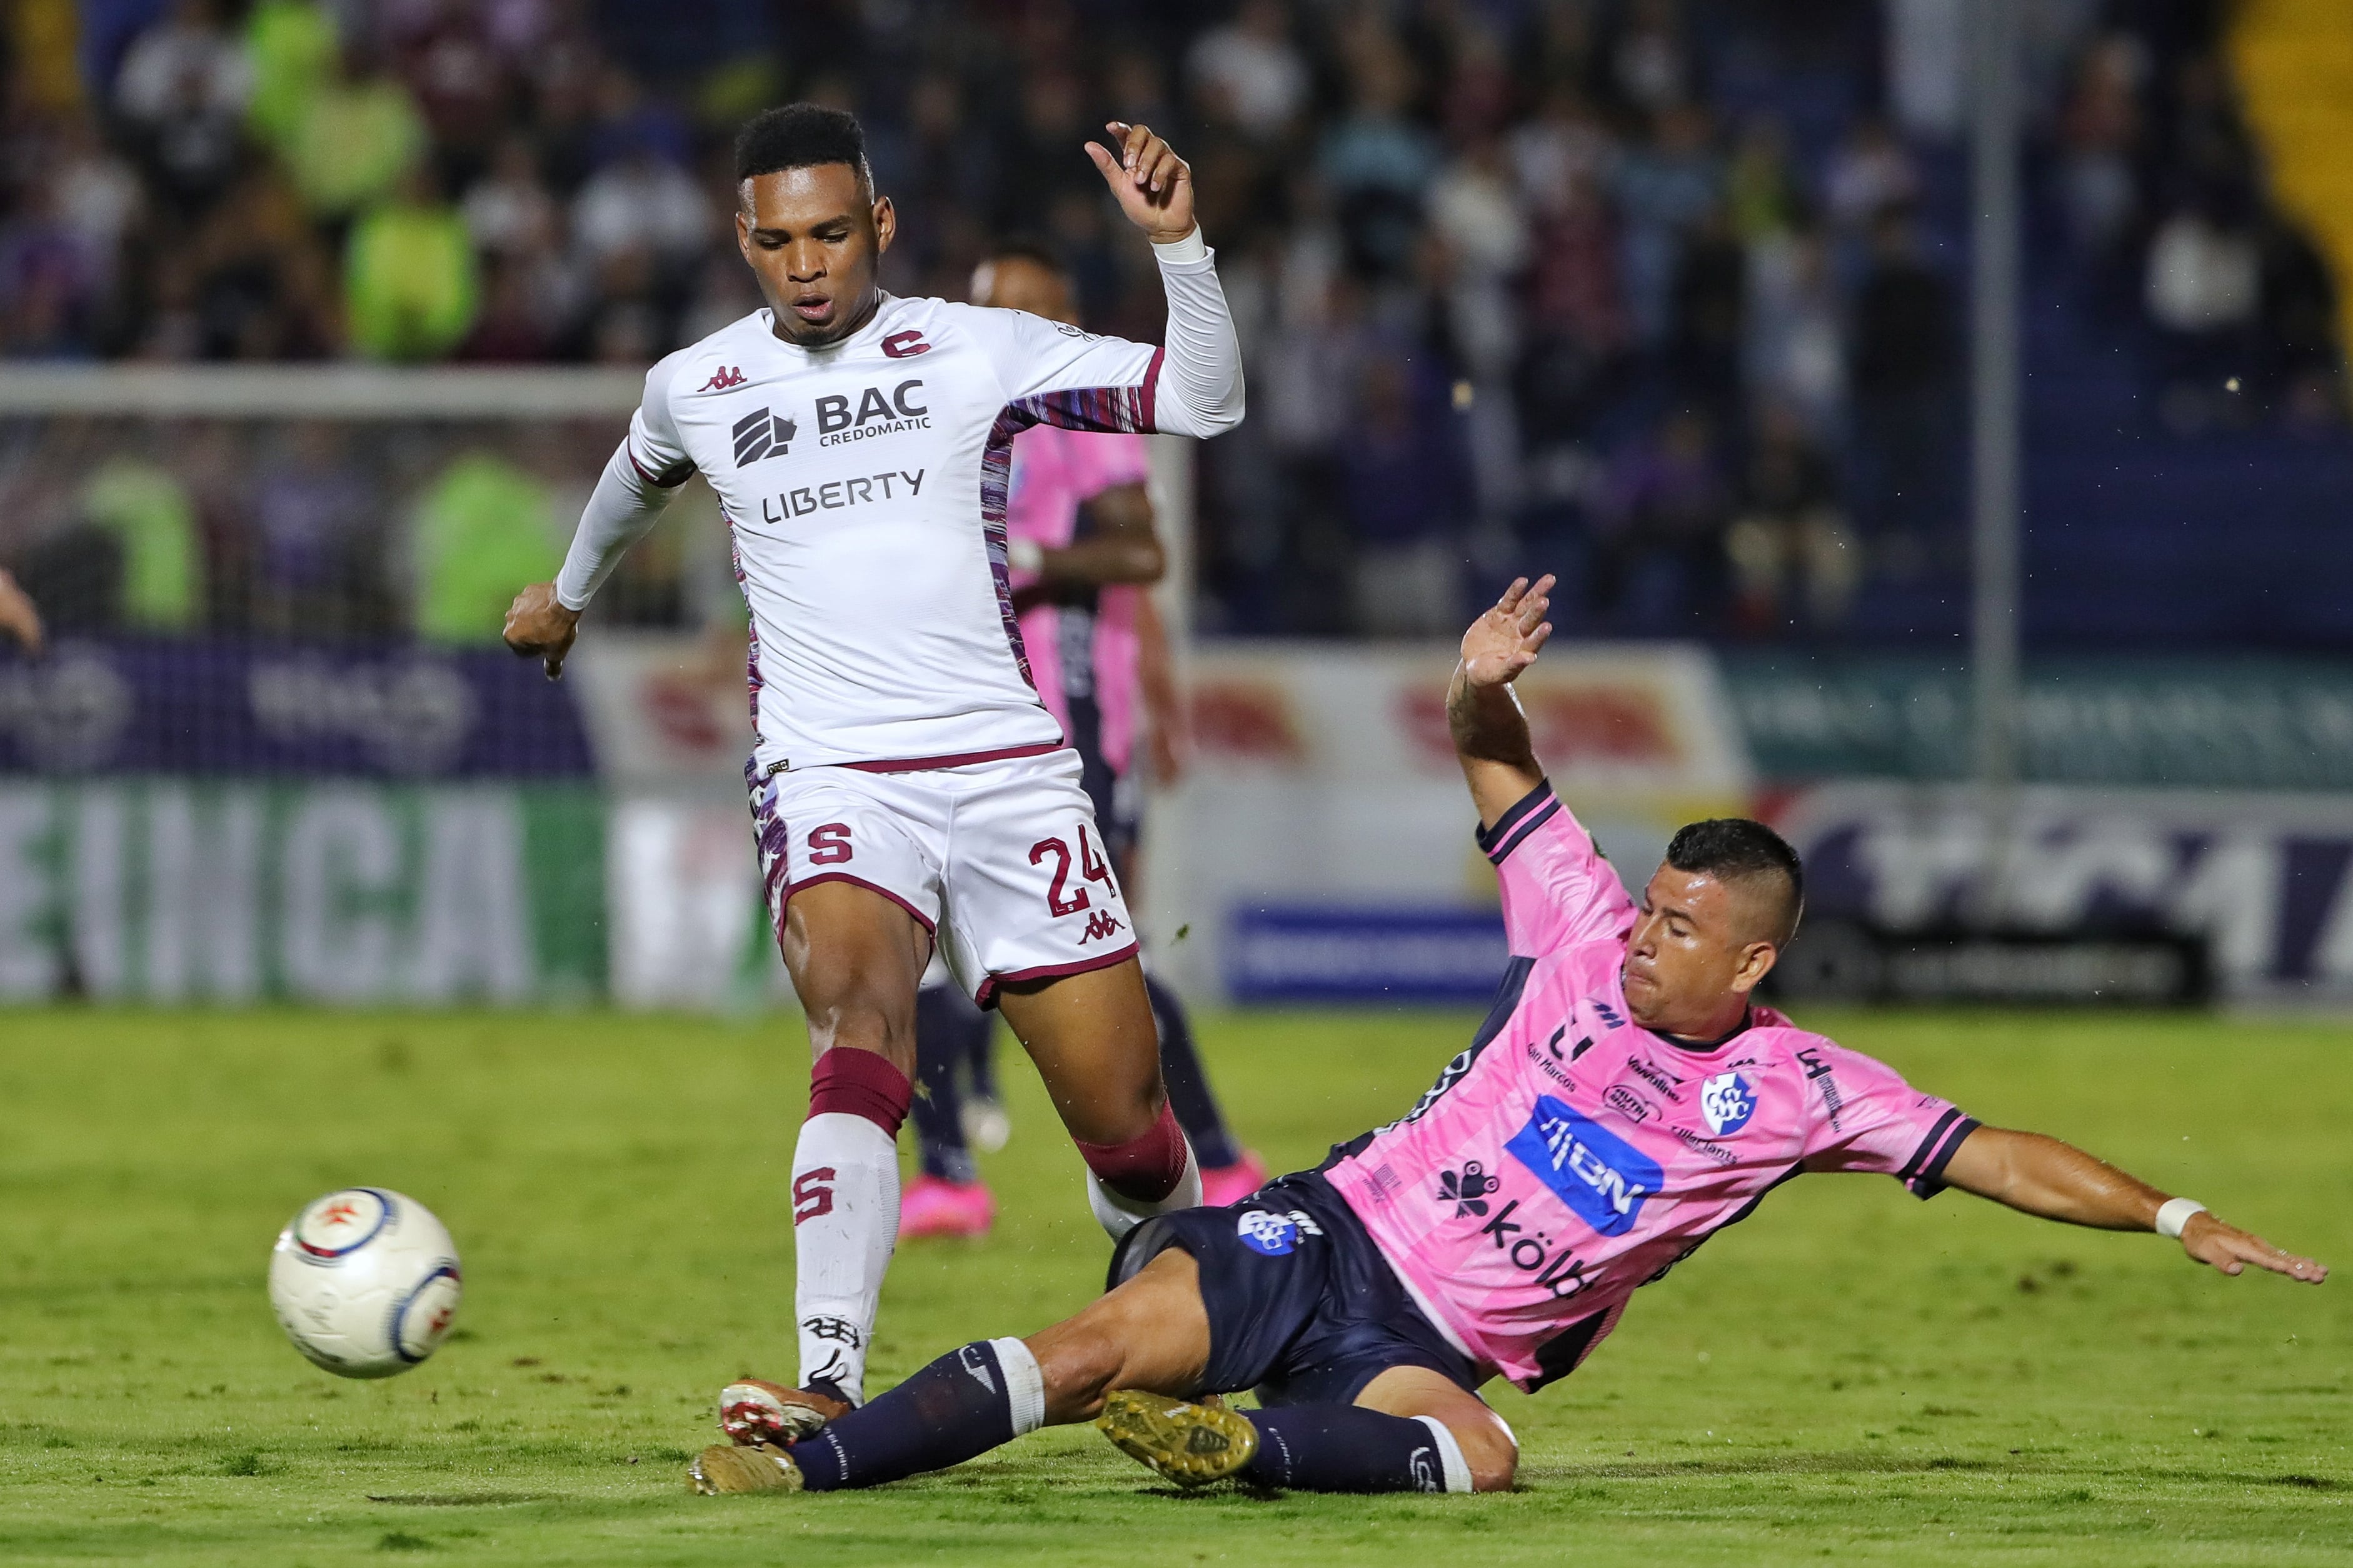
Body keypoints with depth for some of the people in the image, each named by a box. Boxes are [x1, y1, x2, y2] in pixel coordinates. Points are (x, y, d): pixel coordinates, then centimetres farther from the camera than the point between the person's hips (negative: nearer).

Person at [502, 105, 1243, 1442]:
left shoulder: (977, 352, 4)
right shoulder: (696, 389, 10)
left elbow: (1203, 404, -1)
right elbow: (640, 476, 35)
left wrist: (1177, 244, -15)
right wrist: (569, 593, 52)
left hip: (1010, 768, 0)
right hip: (832, 776, 0)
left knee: (1128, 1128, -1)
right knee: (863, 1025, -31)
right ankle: (830, 1389, -43)